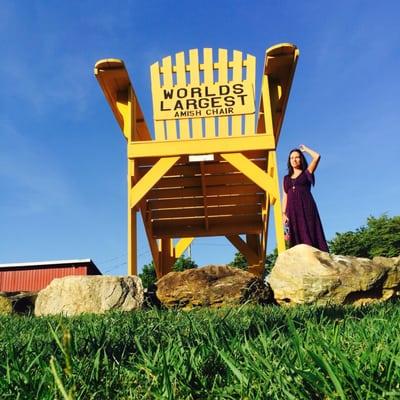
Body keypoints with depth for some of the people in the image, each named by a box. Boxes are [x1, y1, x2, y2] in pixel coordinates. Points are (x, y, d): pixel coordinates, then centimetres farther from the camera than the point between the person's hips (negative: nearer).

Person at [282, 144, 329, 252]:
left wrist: (305, 149, 15)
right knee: (297, 237, -6)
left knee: (311, 234, -12)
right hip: (293, 210, 3)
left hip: (306, 207, -3)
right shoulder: (286, 178, 21)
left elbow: (317, 157, -1)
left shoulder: (306, 173, 13)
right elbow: (285, 196, 15)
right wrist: (284, 213, 3)